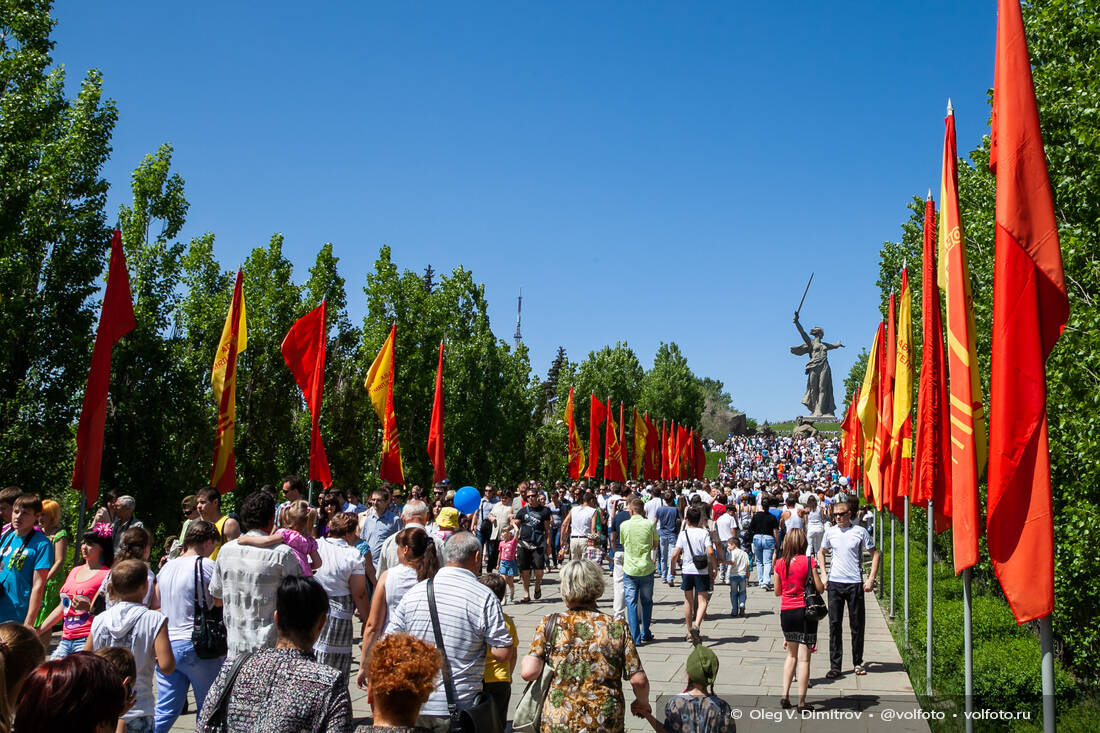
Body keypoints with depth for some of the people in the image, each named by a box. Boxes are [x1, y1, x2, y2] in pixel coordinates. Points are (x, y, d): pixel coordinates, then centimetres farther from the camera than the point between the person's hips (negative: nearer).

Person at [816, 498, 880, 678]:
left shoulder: (860, 532, -3)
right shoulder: (830, 532, 5)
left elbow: (875, 554, 4)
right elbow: (821, 552, 20)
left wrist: (871, 579, -4)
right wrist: (823, 574, 8)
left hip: (855, 584, -2)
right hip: (835, 583, 2)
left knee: (857, 625, 5)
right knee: (834, 624, 1)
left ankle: (858, 662, 21)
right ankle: (835, 665, 6)